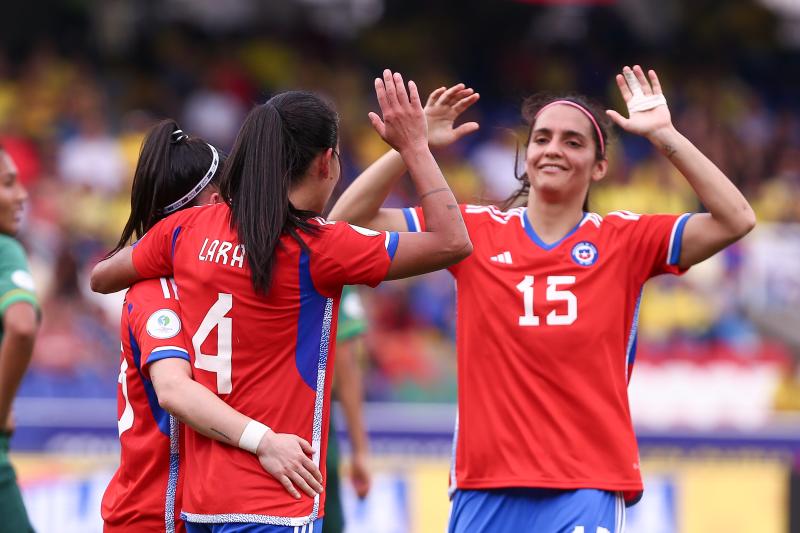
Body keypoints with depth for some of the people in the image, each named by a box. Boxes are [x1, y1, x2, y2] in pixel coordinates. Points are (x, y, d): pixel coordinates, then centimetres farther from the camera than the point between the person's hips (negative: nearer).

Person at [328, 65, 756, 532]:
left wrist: (665, 135, -10)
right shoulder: (477, 230, 6)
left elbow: (736, 221, -6)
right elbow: (349, 219, 4)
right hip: (485, 487, 2)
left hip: (588, 489, -2)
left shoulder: (624, 240, 4)